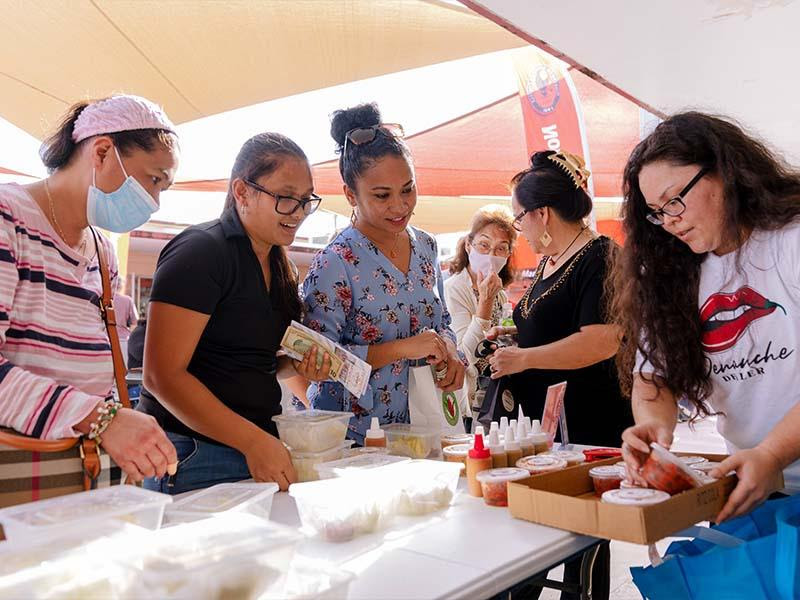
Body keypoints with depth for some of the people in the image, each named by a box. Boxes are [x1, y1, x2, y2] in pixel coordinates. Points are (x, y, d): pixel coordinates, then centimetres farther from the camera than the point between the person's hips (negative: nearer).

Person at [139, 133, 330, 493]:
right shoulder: (200, 251, -14)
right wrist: (253, 441, -24)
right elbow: (163, 375, -20)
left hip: (260, 450, 8)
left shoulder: (279, 266, 10)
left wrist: (297, 366, 1)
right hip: (194, 459, -7)